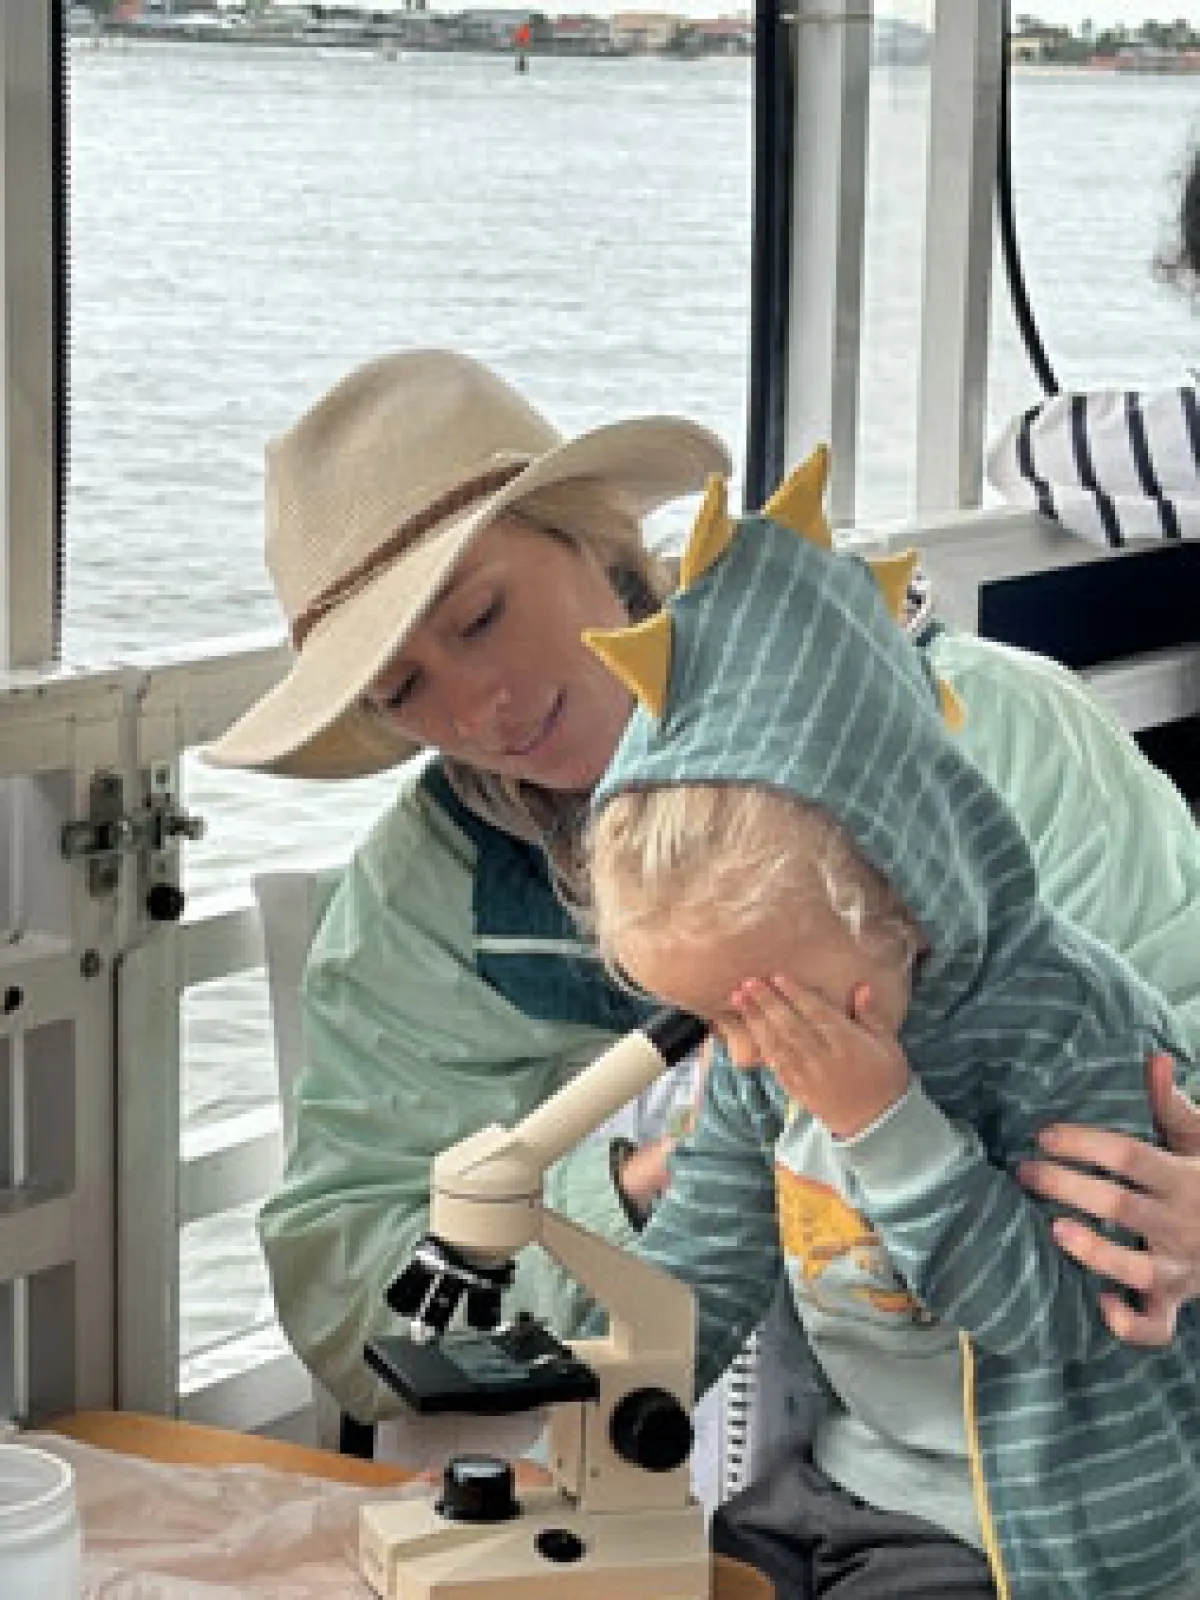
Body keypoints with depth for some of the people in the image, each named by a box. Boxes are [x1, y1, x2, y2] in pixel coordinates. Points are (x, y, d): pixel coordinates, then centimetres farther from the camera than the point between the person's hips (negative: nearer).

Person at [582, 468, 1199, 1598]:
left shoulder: (1067, 1024, -23)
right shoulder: (765, 1049, -3)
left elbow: (1055, 1311, -23)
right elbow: (698, 1262, 8)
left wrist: (883, 1122, -30)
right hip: (834, 1485, 7)